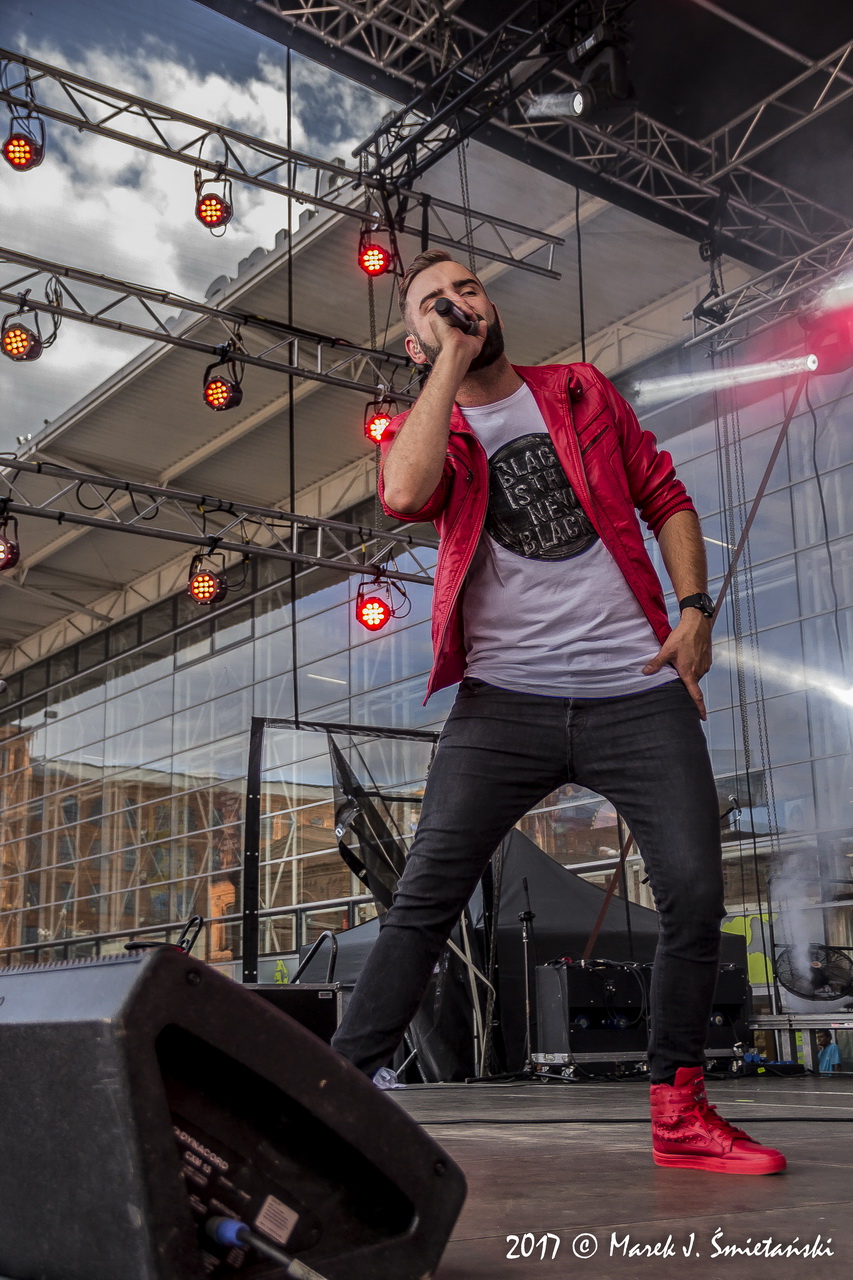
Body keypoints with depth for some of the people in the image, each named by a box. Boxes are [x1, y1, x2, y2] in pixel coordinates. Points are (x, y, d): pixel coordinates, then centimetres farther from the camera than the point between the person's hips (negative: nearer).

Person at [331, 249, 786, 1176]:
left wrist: (694, 608, 1)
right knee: (425, 896, -10)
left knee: (695, 896, -3)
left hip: (639, 692, 2)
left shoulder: (583, 393, 15)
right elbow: (404, 494, -17)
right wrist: (453, 359, -7)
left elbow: (665, 498, 17)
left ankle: (678, 1114, 15)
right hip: (505, 700, -1)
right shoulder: (426, 429, 8)